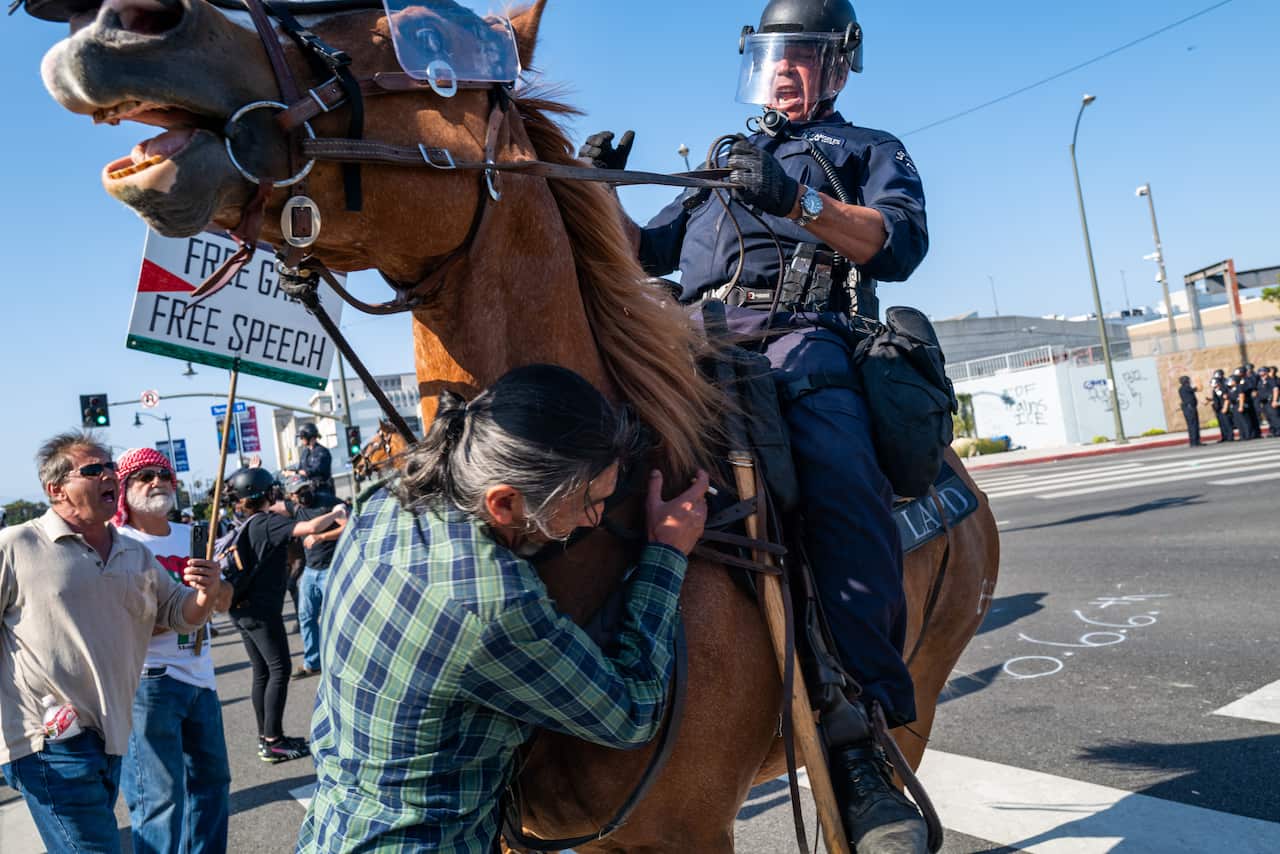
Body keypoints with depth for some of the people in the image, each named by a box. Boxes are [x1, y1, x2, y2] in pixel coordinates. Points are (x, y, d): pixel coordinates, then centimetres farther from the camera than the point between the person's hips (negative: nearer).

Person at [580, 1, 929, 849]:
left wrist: (796, 199, -11)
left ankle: (857, 730, -37)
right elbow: (642, 253, 33)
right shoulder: (721, 169, 38)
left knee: (839, 467, -36)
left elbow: (901, 244, 4)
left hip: (805, 333, -5)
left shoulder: (871, 150, 26)